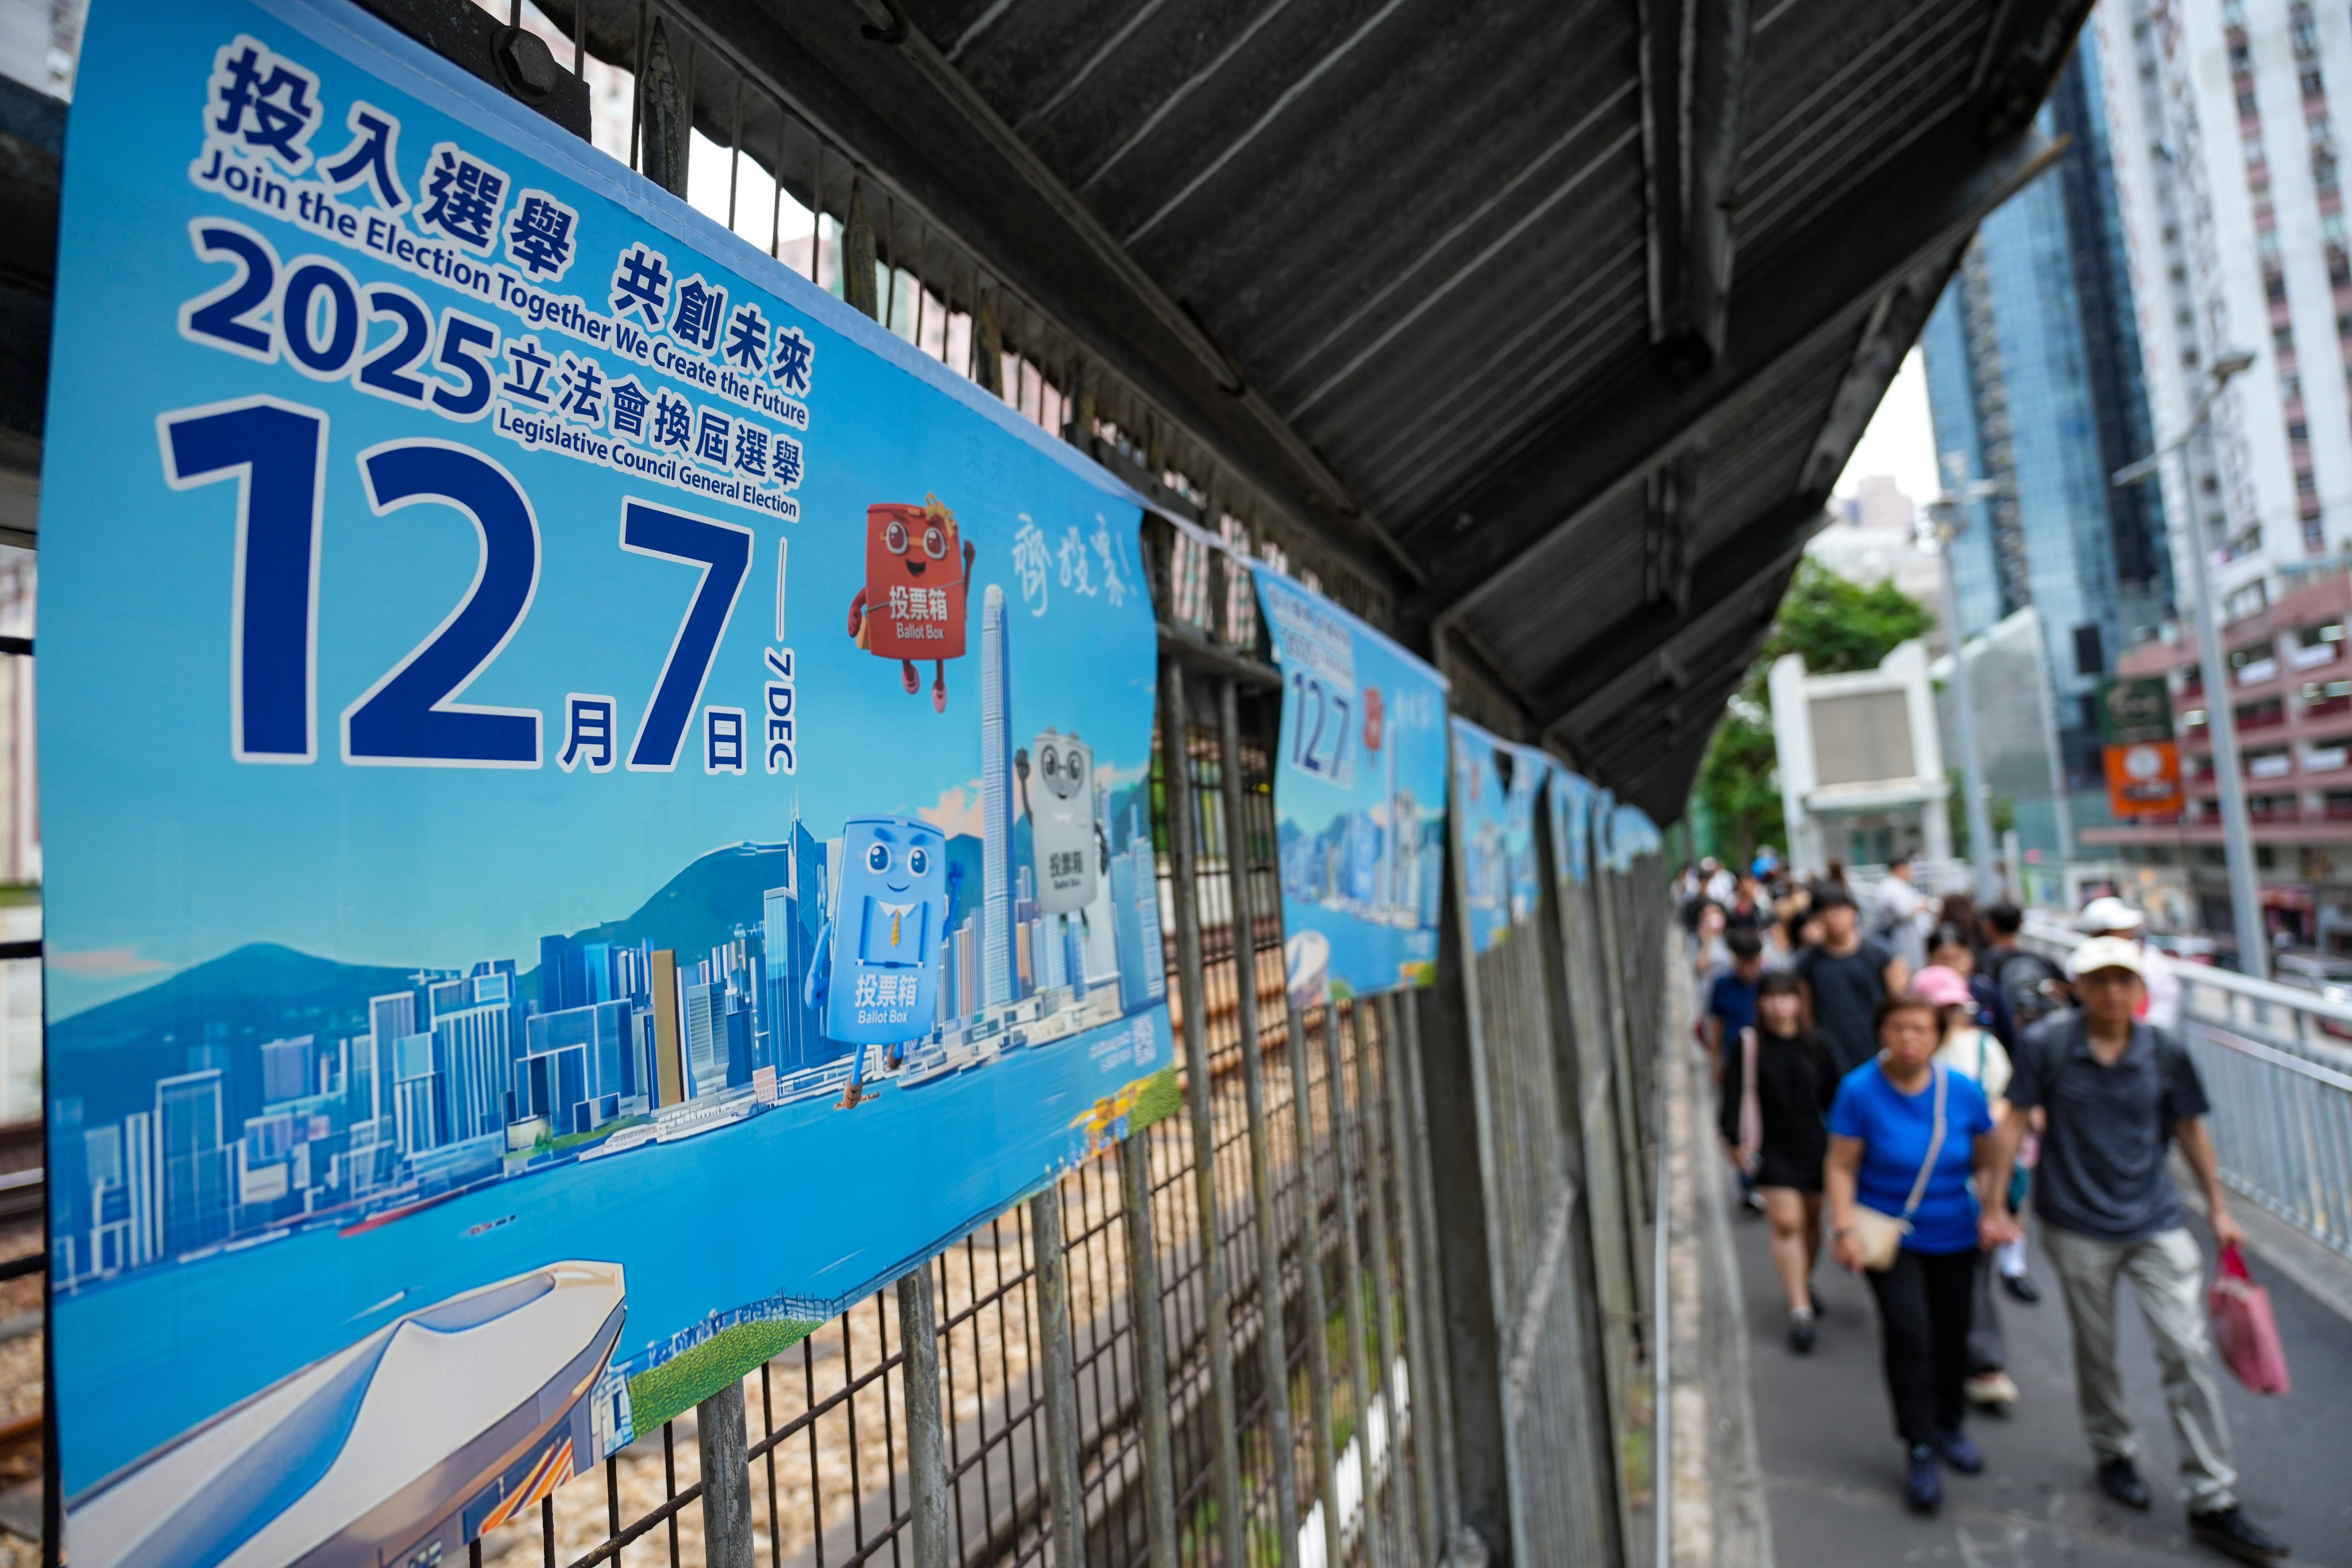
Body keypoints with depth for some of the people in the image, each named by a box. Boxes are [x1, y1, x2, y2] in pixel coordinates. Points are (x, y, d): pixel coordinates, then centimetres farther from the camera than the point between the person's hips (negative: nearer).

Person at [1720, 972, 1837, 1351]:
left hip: (1814, 1144, 3)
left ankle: (1803, 1282, 41)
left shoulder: (1814, 1044, 1)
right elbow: (1734, 1095, -6)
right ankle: (1800, 1310, -6)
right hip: (1772, 1147, -3)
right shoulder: (1749, 1043, -7)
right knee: (1786, 1223, -10)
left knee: (1811, 1220, 16)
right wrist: (1736, 1140, -9)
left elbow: (1831, 1092, 10)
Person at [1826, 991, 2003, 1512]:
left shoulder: (1964, 1091, -7)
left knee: (1952, 1335, 14)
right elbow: (1841, 1166, -12)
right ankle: (1919, 1449, 6)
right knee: (1907, 1333, -10)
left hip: (1953, 1237, 3)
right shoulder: (1859, 1090, -16)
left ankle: (1949, 1427, 38)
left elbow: (1987, 1160, 6)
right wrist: (1844, 1228, -19)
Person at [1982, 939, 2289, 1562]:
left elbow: (2191, 1129, 7)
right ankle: (2115, 1454, 37)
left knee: (2189, 1353, 0)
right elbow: (2015, 1122, -7)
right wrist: (1996, 1204, -6)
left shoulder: (2164, 1050, -6)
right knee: (2096, 1353, 13)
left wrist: (2219, 1208, 10)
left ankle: (2213, 1503, 14)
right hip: (2079, 1226, -1)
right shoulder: (2047, 1044, -13)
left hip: (2157, 1223, 2)